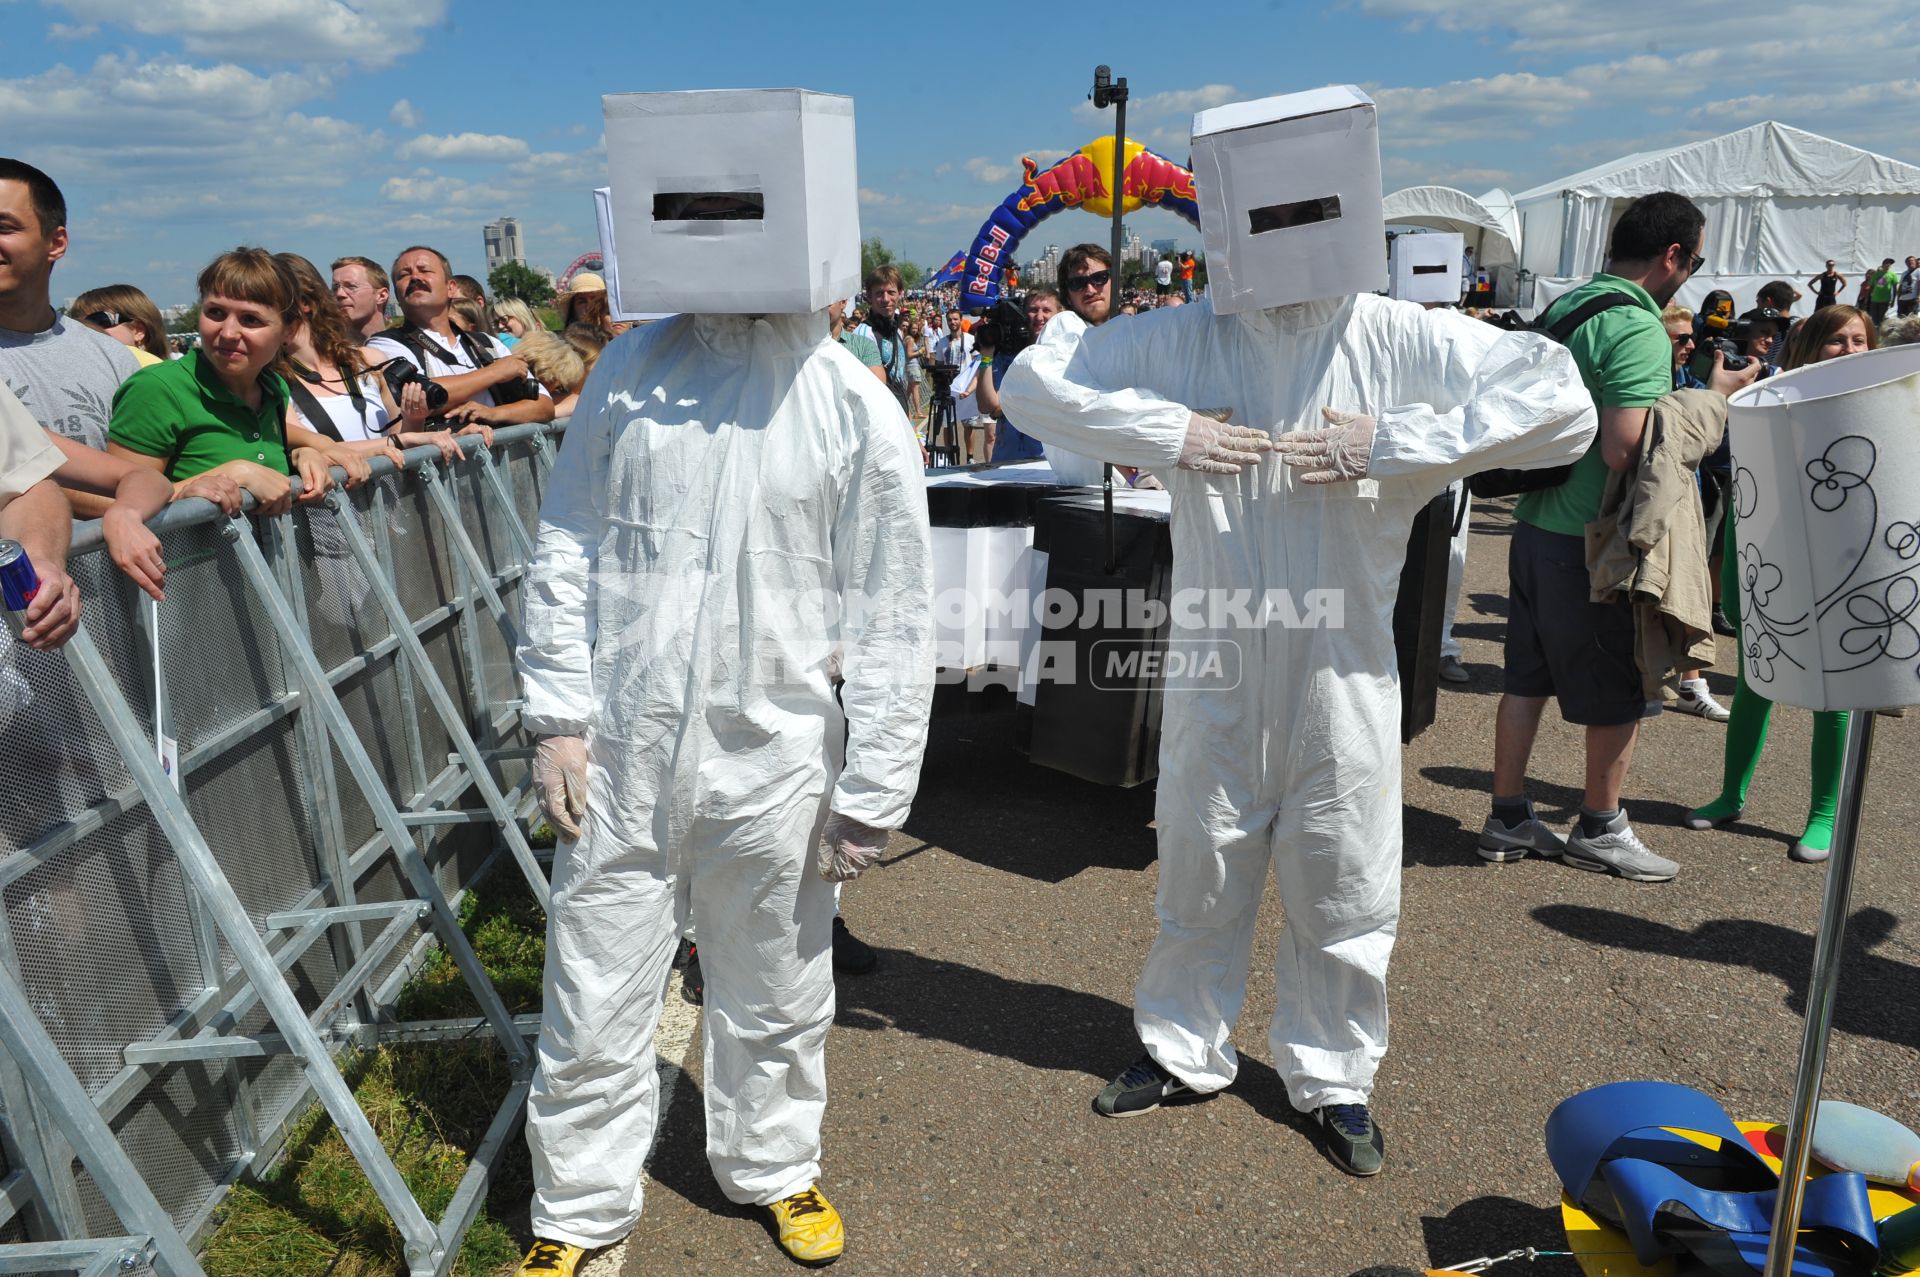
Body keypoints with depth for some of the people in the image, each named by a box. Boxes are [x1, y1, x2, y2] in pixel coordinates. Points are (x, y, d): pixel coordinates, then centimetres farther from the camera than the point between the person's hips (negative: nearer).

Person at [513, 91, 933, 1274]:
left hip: (773, 758, -1)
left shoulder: (858, 408, -4)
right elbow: (567, 549, 7)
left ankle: (775, 1165, 41)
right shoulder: (633, 372, 3)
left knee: (776, 994, 16)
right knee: (596, 996, 10)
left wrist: (871, 796, -4)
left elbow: (891, 618, -3)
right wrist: (559, 715, 1)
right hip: (623, 744, 2)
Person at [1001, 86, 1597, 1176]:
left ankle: (1334, 1075, 35)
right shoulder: (1181, 341, -4)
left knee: (1345, 893, 12)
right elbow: (1034, 381, -1)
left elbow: (1564, 405, -14)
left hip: (1343, 677, 0)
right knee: (1201, 875, 16)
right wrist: (1165, 433, -13)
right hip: (1218, 669, 1)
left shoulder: (1403, 341, -8)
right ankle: (1185, 1049, 39)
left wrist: (1391, 444, -21)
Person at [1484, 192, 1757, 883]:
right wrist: (1712, 401, -15)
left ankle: (1508, 819, 22)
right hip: (1595, 541, -8)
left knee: (1527, 678, 14)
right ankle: (1599, 830, 22)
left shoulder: (1563, 307, 10)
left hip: (1536, 527, 8)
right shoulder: (1638, 329, -18)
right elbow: (1624, 449, -27)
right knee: (1619, 692, 8)